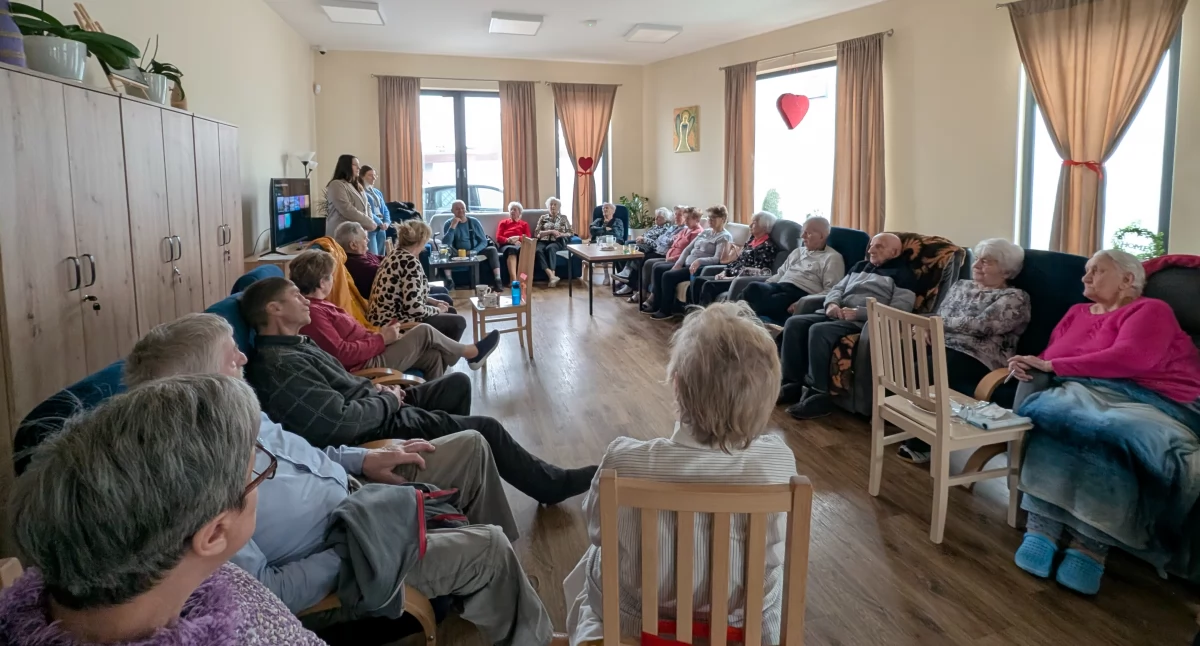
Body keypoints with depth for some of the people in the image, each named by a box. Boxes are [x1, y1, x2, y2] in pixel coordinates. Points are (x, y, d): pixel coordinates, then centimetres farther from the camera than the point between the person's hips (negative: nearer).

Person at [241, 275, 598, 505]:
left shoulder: (293, 345, 7)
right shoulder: (279, 366, -26)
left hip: (380, 410, 10)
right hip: (379, 428, -10)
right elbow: (341, 422, -33)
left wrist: (378, 390, 1)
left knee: (458, 382, 19)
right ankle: (553, 485, 14)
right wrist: (387, 400, -15)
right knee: (486, 429, -5)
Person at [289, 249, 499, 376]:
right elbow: (342, 354, -28)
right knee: (424, 332, -4)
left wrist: (379, 333, 0)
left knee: (433, 357, 6)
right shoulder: (312, 312, -21)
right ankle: (471, 353, 19)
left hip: (370, 353, 10)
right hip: (366, 365, -10)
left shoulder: (317, 305, 13)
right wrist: (381, 339, -19)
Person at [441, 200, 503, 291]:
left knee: (492, 249, -25)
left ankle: (497, 280, -35)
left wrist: (474, 251, -20)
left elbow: (484, 241, -1)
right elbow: (445, 244, -17)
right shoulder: (448, 224, -2)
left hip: (476, 252, 1)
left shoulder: (474, 222, 2)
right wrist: (453, 226, -23)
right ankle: (449, 279, -38)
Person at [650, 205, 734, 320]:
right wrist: (678, 263, 0)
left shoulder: (725, 237, -5)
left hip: (701, 268, -9)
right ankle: (658, 304, 1)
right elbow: (688, 249, 15)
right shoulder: (705, 232, 19)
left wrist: (699, 261, -33)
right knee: (658, 270, -5)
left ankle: (666, 310, -11)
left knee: (668, 276, -24)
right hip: (687, 263, 9)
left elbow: (717, 259, -18)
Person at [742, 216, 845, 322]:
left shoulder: (833, 258, 6)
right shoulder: (798, 252, 30)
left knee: (766, 304, -36)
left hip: (801, 294, -6)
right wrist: (763, 286, 10)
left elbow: (831, 291, -6)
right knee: (754, 287, -28)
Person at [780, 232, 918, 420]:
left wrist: (858, 312, -17)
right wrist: (832, 303, -3)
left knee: (818, 330, -33)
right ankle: (793, 384, -11)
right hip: (838, 314, 8)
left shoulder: (902, 274, 4)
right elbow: (838, 288, 23)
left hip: (864, 322, -8)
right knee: (794, 323, -15)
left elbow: (899, 311, -9)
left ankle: (819, 395, -28)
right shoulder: (860, 266, 28)